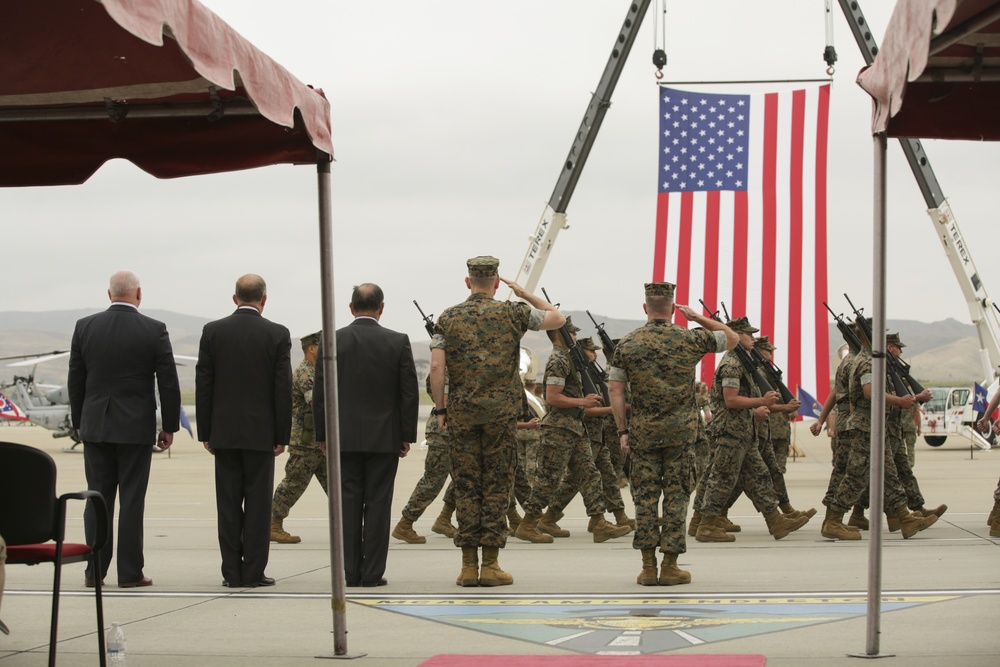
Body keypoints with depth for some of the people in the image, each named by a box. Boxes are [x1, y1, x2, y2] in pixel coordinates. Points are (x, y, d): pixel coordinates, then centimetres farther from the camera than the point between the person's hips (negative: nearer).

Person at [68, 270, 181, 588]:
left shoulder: (85, 327, 1)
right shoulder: (155, 330, -6)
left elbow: (75, 380, 6)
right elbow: (168, 382, -5)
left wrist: (79, 423, 15)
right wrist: (170, 426, 4)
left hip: (95, 427, 3)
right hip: (136, 427, -2)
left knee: (98, 499, 7)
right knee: (132, 500, 1)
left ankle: (95, 571, 7)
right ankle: (130, 573, 1)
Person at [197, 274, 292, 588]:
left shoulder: (212, 331, 1)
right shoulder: (277, 334, -4)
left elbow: (203, 385, 2)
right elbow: (283, 388, -5)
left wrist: (205, 432, 8)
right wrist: (282, 436, 1)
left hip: (224, 432, 2)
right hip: (261, 432, -2)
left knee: (228, 503, 5)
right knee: (258, 503, 3)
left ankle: (232, 571, 6)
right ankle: (253, 571, 2)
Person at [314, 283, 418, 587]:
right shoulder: (398, 342, -3)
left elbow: (320, 392, 0)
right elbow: (409, 392, -1)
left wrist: (323, 435, 8)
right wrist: (407, 436, 6)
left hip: (344, 437, 1)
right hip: (385, 437, -1)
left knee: (348, 504, 5)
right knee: (378, 504, 2)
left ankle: (350, 572, 4)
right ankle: (372, 573, 2)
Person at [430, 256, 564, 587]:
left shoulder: (448, 318, 4)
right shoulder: (511, 312, 1)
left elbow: (436, 367, -3)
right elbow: (558, 318, 15)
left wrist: (440, 408, 5)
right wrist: (525, 293, 21)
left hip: (461, 413, 2)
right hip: (500, 411, -1)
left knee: (466, 486, 5)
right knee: (496, 487, 2)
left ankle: (469, 566, 4)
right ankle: (490, 565, 1)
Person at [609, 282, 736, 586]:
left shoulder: (628, 343, 1)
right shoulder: (689, 339, -2)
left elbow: (615, 391, 0)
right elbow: (732, 338, 13)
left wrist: (623, 431, 5)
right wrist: (699, 317, 14)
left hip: (643, 432, 1)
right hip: (681, 432, -1)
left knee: (645, 495, 4)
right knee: (676, 495, 3)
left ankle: (648, 567, 3)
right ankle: (670, 566, 2)